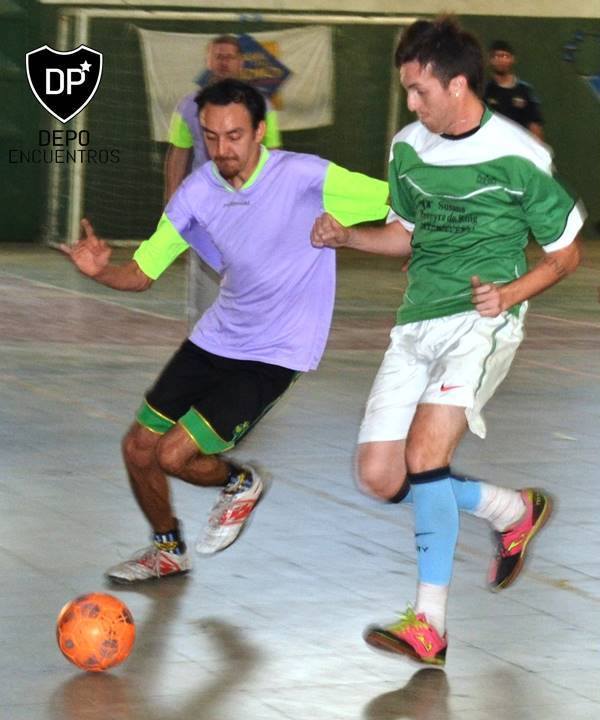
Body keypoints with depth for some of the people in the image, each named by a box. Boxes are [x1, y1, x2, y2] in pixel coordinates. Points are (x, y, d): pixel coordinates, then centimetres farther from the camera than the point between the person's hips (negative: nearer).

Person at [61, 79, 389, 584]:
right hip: (217, 336, 6)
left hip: (276, 353, -6)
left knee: (175, 454, -14)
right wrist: (102, 271, -21)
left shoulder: (304, 177, -21)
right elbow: (142, 274, -2)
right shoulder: (198, 192, -6)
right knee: (138, 448, 8)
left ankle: (240, 484, 20)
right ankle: (168, 550, 36)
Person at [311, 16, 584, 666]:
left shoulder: (519, 157, -10)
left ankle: (429, 626, -18)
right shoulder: (408, 147, 6)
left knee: (425, 455, -24)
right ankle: (514, 510, 25)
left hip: (481, 323, -7)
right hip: (417, 322, 7)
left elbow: (565, 254, 0)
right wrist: (346, 236, 3)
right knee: (380, 478, 1)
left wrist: (510, 293, -17)